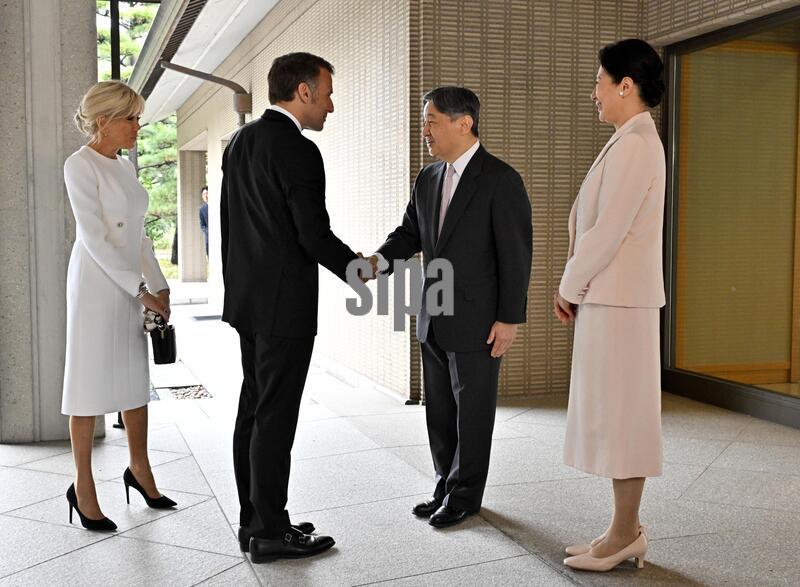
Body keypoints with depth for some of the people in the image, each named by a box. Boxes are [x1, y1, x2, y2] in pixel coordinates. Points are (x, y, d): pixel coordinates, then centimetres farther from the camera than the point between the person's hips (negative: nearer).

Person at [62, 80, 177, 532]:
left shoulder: (125, 166, 12)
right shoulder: (80, 166, -11)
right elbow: (94, 239, -17)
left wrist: (158, 286, 5)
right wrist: (142, 290, -18)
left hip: (130, 285, 8)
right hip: (96, 283, -7)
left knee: (136, 379, 13)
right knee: (91, 383, 0)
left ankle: (140, 470, 28)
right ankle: (83, 487, 12)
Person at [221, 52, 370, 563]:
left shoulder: (240, 142, 11)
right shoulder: (298, 151, -17)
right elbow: (315, 234, -18)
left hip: (249, 299, 9)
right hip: (285, 304, -9)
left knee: (254, 408, 13)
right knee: (275, 416, -2)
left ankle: (254, 520, 23)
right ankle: (270, 532, 8)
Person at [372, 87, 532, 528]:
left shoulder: (500, 179, -12)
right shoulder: (427, 180, 9)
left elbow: (515, 254, -13)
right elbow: (408, 234, 13)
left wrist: (509, 319, -14)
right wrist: (378, 261, -9)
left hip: (477, 321, -7)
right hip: (433, 321, 7)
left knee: (472, 412, 6)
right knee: (439, 410, 15)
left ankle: (465, 494, 22)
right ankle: (447, 486, 30)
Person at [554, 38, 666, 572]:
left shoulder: (633, 146, -15)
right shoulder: (636, 142, 17)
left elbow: (608, 231, -19)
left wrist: (570, 288, -8)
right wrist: (575, 287, 12)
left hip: (617, 299, -10)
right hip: (610, 296, 10)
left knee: (619, 414, -2)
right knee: (617, 415, 13)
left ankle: (624, 535, 9)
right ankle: (627, 530, 22)